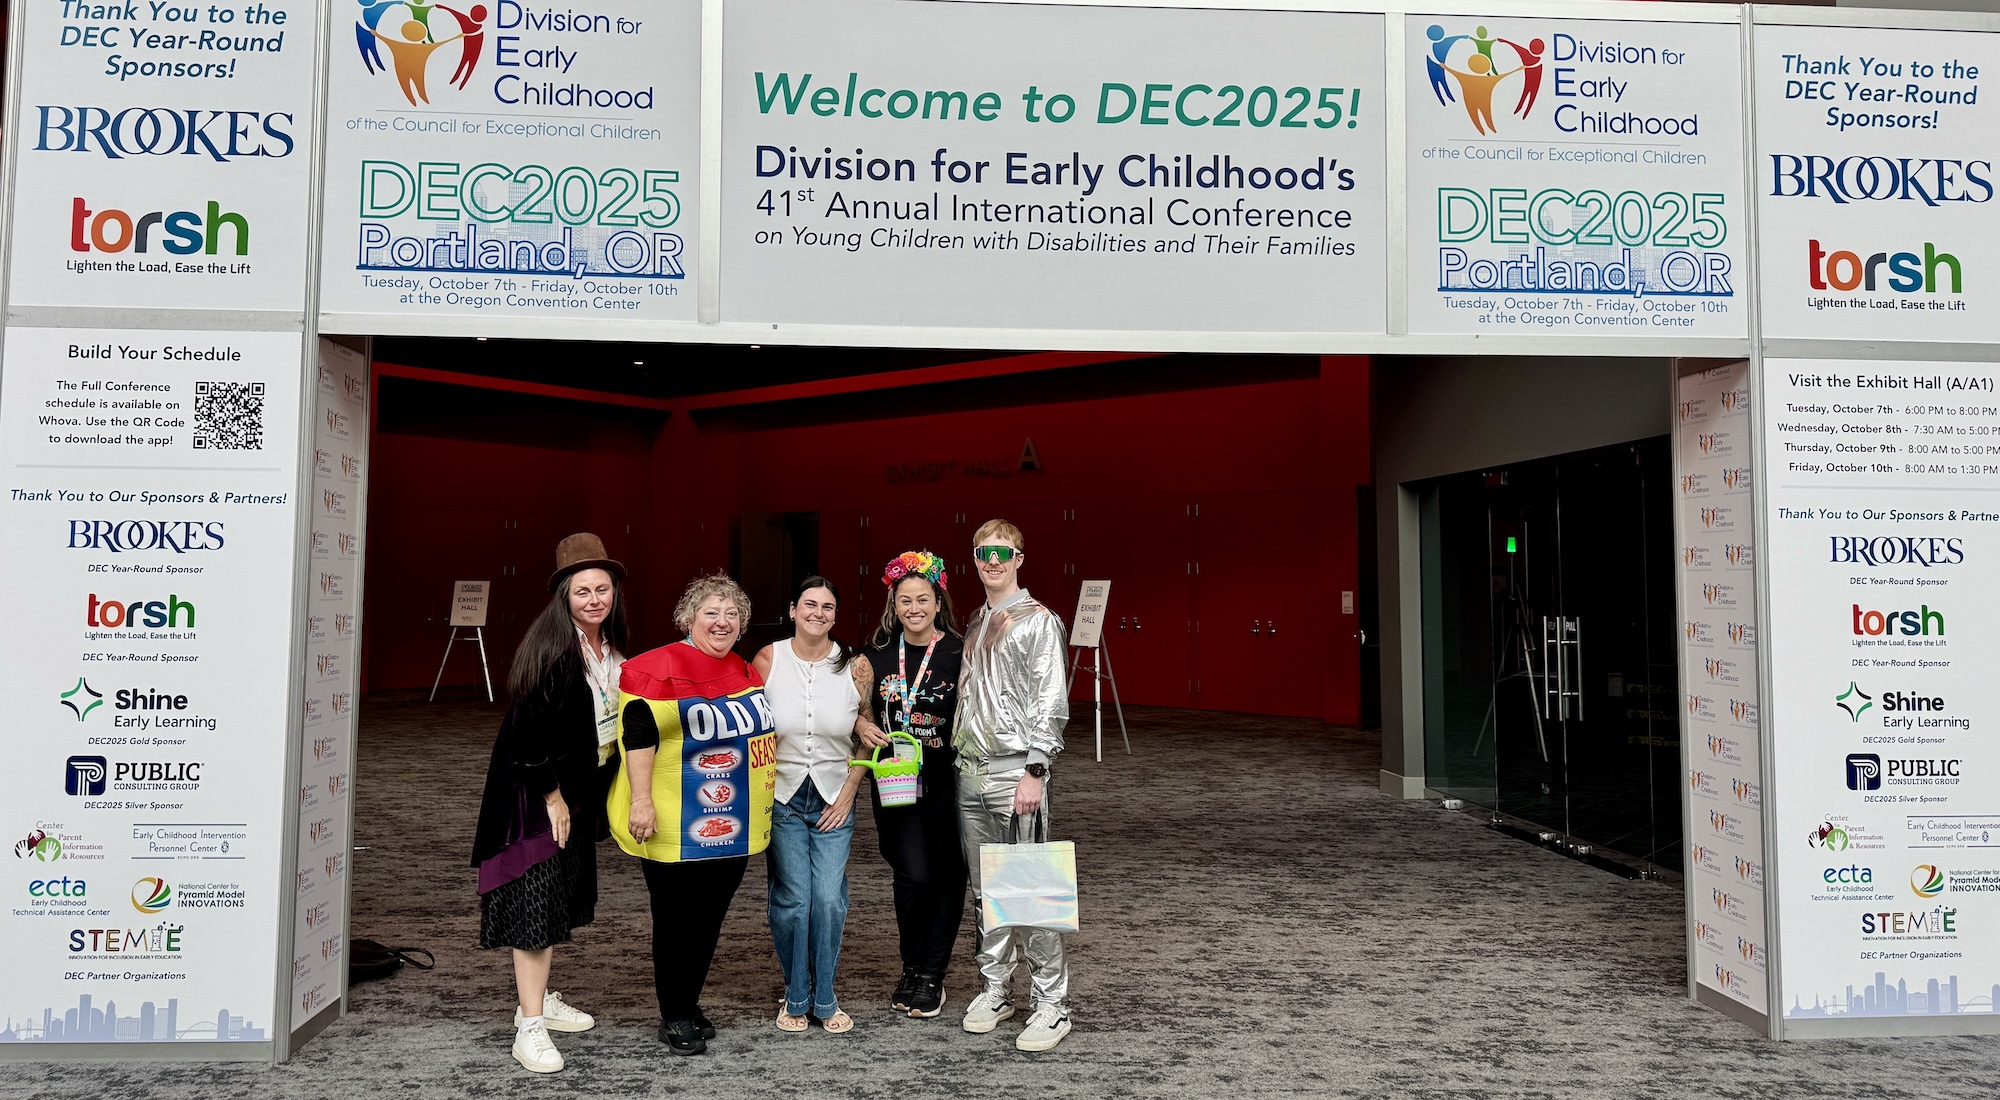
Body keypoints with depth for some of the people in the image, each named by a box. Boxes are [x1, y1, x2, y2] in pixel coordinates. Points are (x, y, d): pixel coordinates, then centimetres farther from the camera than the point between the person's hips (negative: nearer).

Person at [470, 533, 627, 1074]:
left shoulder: (609, 644, 3)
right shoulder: (552, 645, -21)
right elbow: (531, 725, -23)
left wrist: (579, 794, 12)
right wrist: (551, 795, -19)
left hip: (577, 785, 9)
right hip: (536, 787, -9)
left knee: (563, 893, 17)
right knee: (536, 898, -7)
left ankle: (540, 997, 31)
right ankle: (529, 1026, -2)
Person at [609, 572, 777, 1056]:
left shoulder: (744, 671, 10)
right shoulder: (662, 667, -12)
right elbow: (637, 733, -17)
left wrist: (763, 806, 22)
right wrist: (641, 800, -23)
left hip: (732, 827, 7)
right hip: (677, 827, -7)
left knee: (710, 917, 14)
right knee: (676, 920, 5)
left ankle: (688, 1005, 30)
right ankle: (675, 1018, 19)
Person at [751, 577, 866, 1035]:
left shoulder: (854, 666, -3)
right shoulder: (767, 660, -5)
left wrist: (849, 792, 1)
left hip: (834, 799, 1)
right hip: (782, 796, -1)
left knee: (830, 899, -3)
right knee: (792, 900, -1)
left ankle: (825, 999, 16)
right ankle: (796, 998, 20)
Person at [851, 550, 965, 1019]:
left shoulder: (959, 654, -4)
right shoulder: (876, 655, 5)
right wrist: (862, 726, -9)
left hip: (947, 782, -1)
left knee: (946, 876, 5)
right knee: (914, 875, -7)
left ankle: (931, 976, 21)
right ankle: (911, 970, 16)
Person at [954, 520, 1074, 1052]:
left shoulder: (1038, 620, -5)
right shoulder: (975, 622, 17)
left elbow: (1052, 703, -11)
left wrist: (1034, 772, -18)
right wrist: (956, 760, 15)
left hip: (1014, 769, -7)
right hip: (970, 770, 7)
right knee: (984, 888, 12)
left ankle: (1052, 1003, 2)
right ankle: (995, 989, 23)